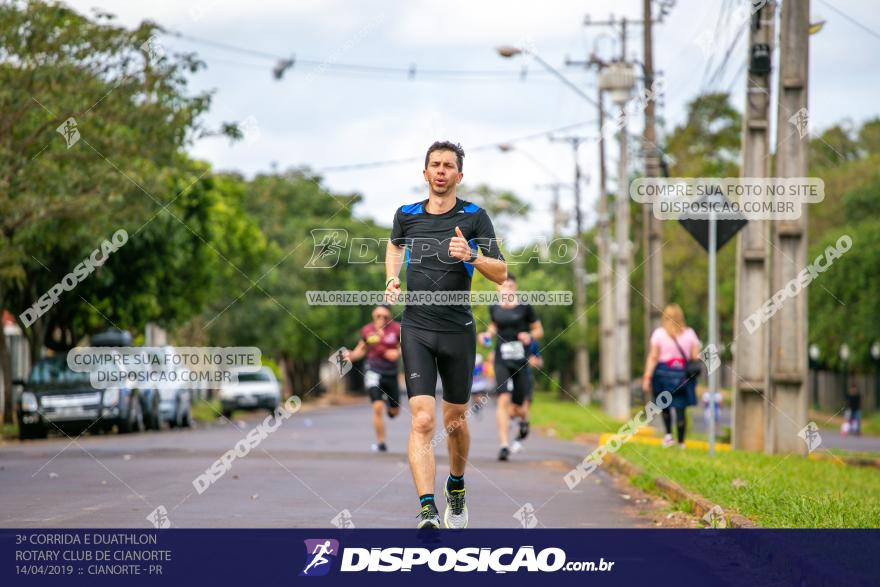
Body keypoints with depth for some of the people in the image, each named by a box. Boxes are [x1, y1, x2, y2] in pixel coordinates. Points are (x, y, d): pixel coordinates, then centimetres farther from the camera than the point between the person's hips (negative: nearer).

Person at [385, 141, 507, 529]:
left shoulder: (474, 217, -1)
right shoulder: (406, 215, 5)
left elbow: (501, 274, -4)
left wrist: (472, 256, -23)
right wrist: (391, 280, 11)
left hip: (458, 330, 0)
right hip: (416, 329, 0)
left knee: (454, 421, 12)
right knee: (422, 420, -15)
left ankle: (456, 487, 40)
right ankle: (427, 509, -24)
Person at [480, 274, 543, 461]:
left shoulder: (525, 307, -2)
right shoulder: (494, 308, 6)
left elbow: (539, 330, 6)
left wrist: (530, 336, -14)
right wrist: (487, 334, 5)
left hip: (521, 361, -1)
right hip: (502, 360, 1)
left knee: (517, 409, 4)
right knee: (503, 400, -18)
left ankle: (524, 419, 43)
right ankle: (504, 445, -17)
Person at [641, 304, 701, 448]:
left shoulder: (659, 334, -2)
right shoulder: (690, 333, 2)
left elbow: (652, 357, -6)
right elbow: (696, 357, 1)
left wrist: (647, 377, -5)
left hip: (663, 373, -1)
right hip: (683, 375, 1)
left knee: (665, 406, 19)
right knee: (680, 408, 4)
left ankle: (668, 434, 4)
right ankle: (681, 442, 5)